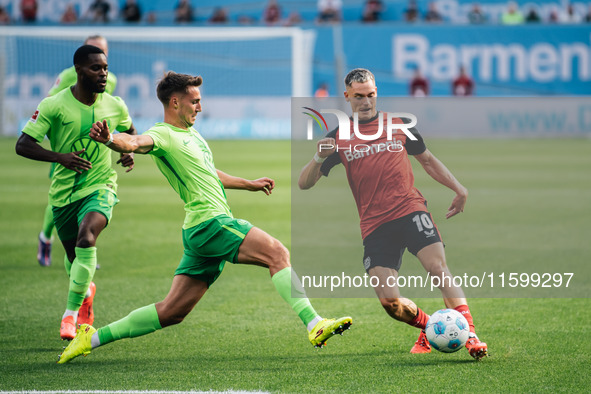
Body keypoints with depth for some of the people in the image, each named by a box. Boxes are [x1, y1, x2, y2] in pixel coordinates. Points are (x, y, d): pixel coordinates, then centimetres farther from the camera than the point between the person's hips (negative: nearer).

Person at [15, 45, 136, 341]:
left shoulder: (115, 106, -1)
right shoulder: (54, 106, -11)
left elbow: (129, 130, 23)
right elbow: (22, 145, -13)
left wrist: (129, 150, 0)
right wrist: (60, 157, -27)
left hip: (100, 187, -1)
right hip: (64, 192, 1)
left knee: (86, 237, -29)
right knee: (73, 255, 16)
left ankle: (71, 314, -24)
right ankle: (86, 291, 53)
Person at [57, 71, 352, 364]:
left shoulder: (191, 134, 22)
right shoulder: (163, 135, -7)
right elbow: (135, 143, -29)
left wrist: (248, 184, 50)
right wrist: (110, 139, -52)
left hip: (203, 231, 9)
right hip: (210, 222, -9)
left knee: (172, 312, 7)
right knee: (278, 253, -19)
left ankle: (94, 338, 9)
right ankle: (314, 324, -28)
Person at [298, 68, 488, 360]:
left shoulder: (399, 125, 11)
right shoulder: (339, 137, 8)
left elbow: (427, 159, 24)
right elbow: (304, 183, 5)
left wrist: (458, 188, 13)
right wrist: (320, 158, -16)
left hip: (410, 209, 0)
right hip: (374, 225, 1)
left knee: (437, 267, -24)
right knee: (389, 300, -10)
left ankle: (469, 334, -26)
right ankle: (428, 328, 19)